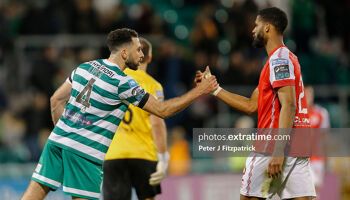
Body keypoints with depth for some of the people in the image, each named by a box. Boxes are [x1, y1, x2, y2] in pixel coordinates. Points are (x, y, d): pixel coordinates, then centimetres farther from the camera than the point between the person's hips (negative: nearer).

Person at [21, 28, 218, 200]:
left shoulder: (85, 67, 9)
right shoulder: (122, 83, -11)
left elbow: (56, 100, 16)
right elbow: (162, 110, -7)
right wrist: (199, 91, 0)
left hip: (58, 139, 7)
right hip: (86, 150, -7)